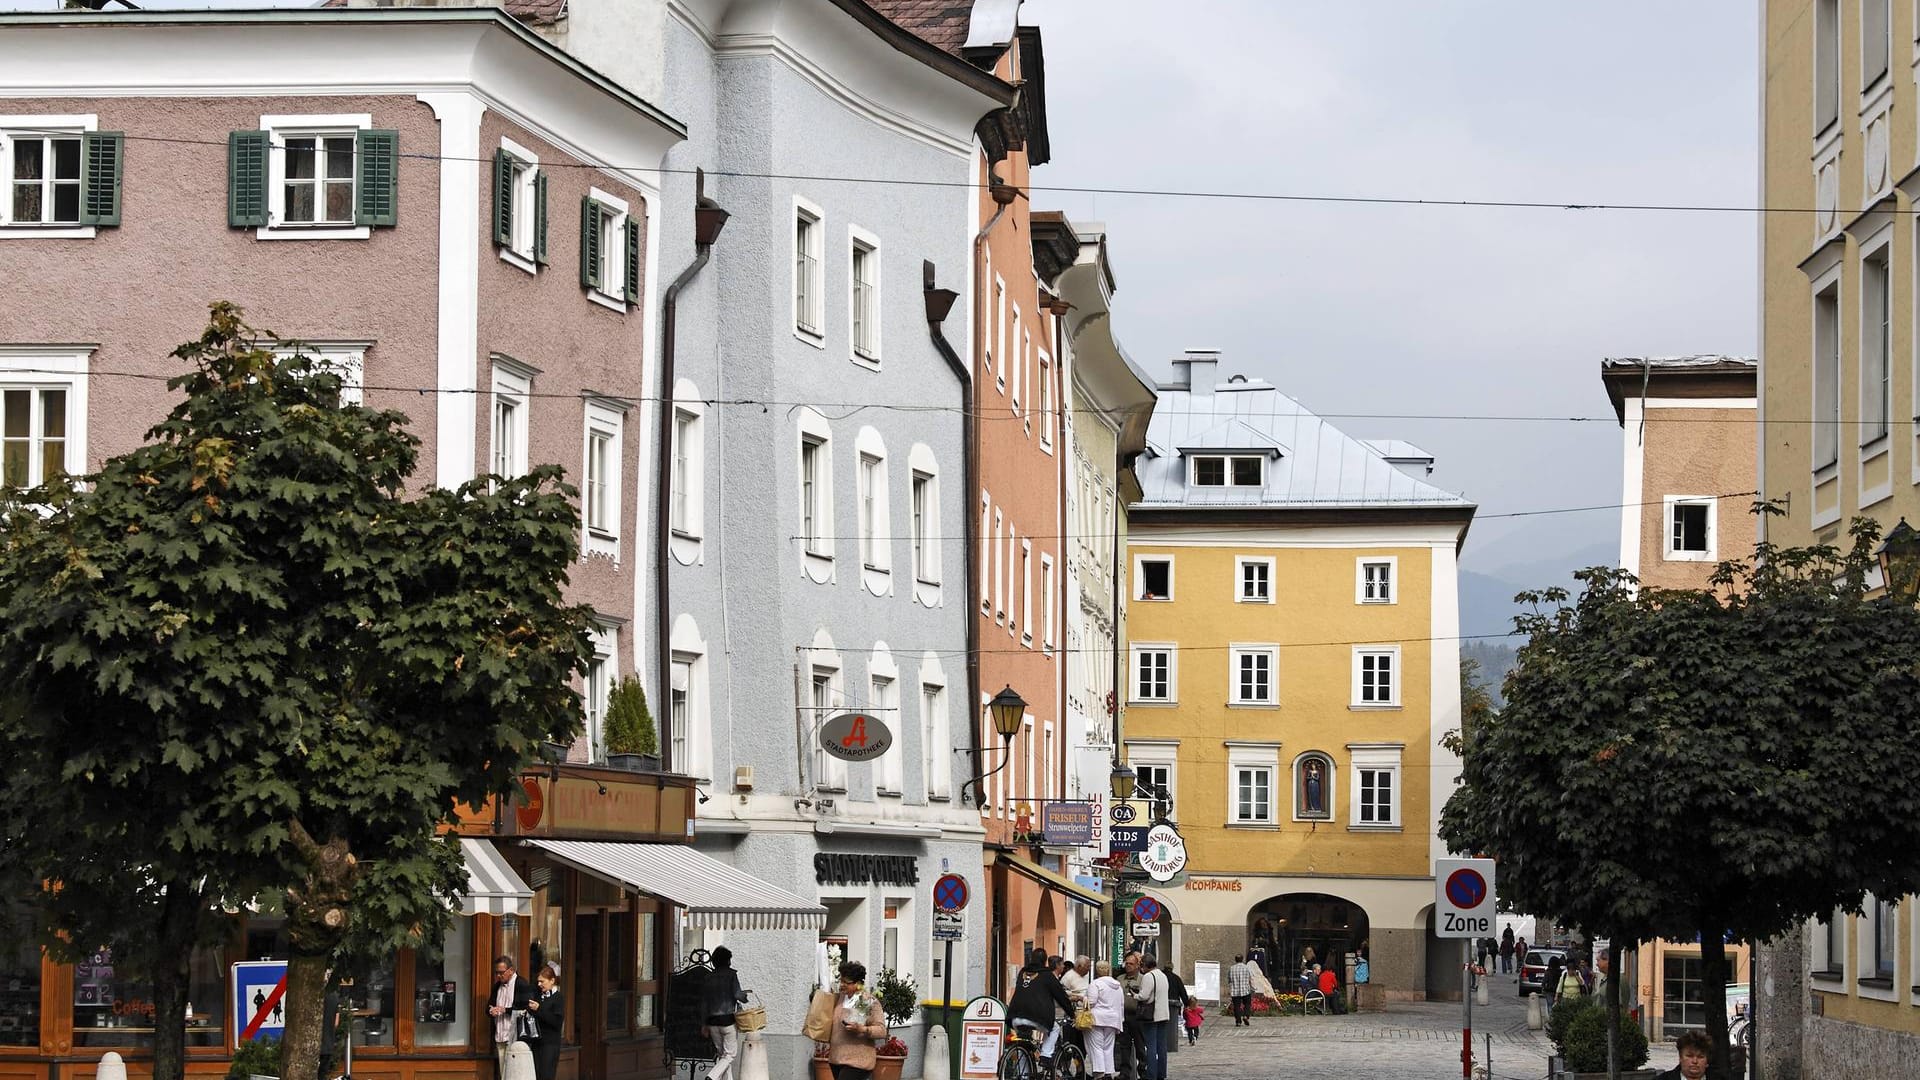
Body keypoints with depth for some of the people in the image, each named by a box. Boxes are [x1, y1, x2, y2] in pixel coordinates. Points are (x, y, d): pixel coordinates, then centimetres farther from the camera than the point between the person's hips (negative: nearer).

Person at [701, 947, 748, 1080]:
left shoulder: (709, 977, 8)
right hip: (728, 1019, -5)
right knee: (730, 1054, 0)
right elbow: (737, 994, -16)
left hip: (712, 1021, 5)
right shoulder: (731, 974, -6)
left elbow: (703, 1002, 9)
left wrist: (704, 1024, 15)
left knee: (720, 1053, 15)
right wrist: (744, 996, 8)